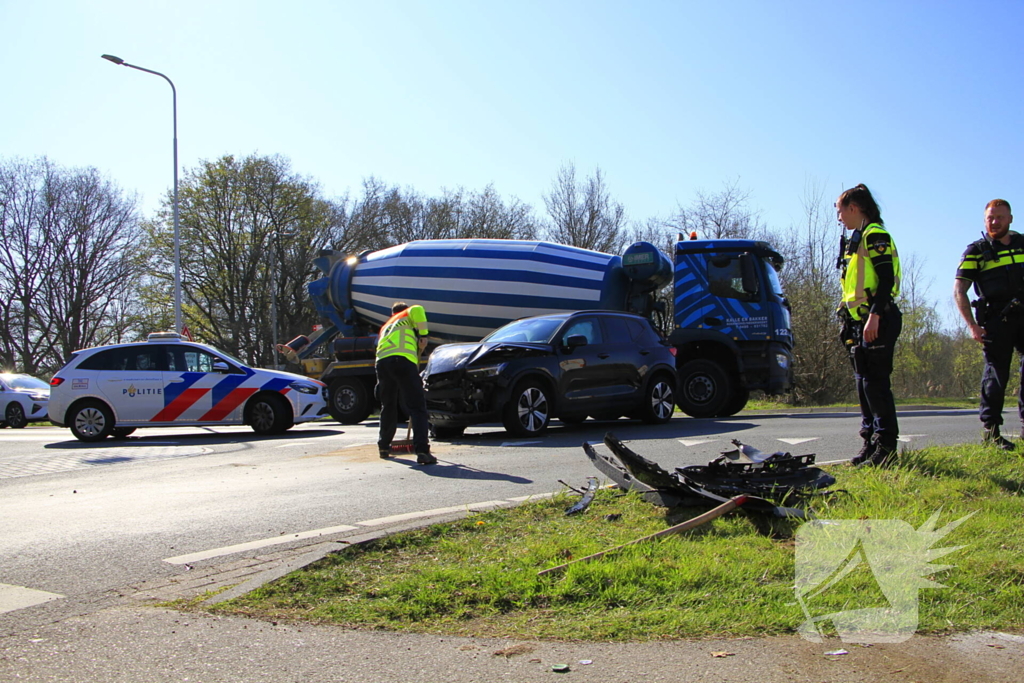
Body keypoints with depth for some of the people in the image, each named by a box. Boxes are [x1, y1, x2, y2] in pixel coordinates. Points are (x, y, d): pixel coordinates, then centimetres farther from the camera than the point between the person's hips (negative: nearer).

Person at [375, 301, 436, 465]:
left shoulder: (385, 326, 39)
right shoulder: (406, 316, 22)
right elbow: (417, 310, -2)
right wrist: (423, 335, 4)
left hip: (382, 361, 6)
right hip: (403, 359, -6)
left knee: (388, 407, 24)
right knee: (417, 407, -8)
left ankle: (383, 446, 33)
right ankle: (422, 450, -20)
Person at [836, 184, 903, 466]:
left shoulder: (875, 235, -8)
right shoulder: (857, 239, 21)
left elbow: (886, 279, -18)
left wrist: (875, 316, -24)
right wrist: (851, 325, 21)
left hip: (878, 321, -10)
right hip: (860, 322, 10)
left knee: (875, 382, -9)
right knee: (864, 382, 10)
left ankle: (887, 446, -5)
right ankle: (871, 442, 15)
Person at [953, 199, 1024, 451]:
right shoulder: (977, 251, 2)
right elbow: (959, 290, -4)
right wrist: (972, 325, -12)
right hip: (996, 321, -4)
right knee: (996, 374, -1)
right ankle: (990, 430, 6)